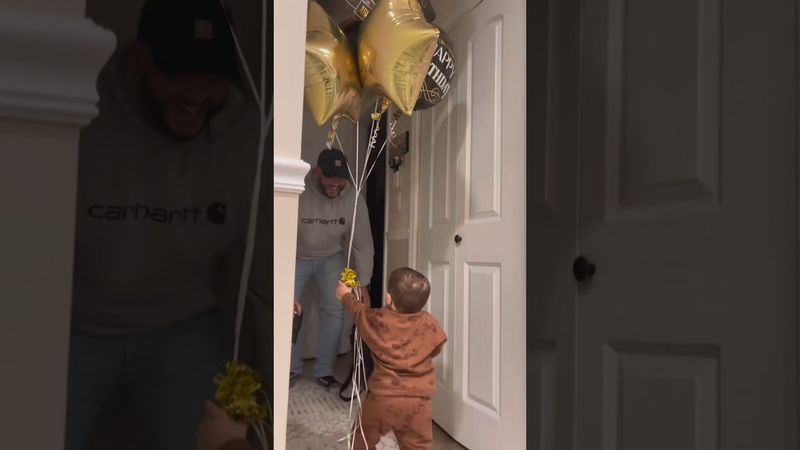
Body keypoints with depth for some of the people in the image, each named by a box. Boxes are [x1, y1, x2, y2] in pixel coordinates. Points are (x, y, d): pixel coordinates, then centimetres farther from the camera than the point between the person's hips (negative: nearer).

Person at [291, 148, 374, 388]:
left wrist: (363, 284, -17)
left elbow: (362, 244, -16)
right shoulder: (297, 193, -32)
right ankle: (292, 368, 13)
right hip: (297, 257, -1)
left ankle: (324, 370, 9)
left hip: (331, 258, 1)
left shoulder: (354, 200, -24)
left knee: (334, 311, -5)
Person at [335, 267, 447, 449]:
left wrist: (346, 295, 33)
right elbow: (435, 349, 12)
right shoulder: (430, 324, -6)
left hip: (383, 397, -1)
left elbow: (359, 311, 12)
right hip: (418, 401, 2)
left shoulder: (378, 320, -9)